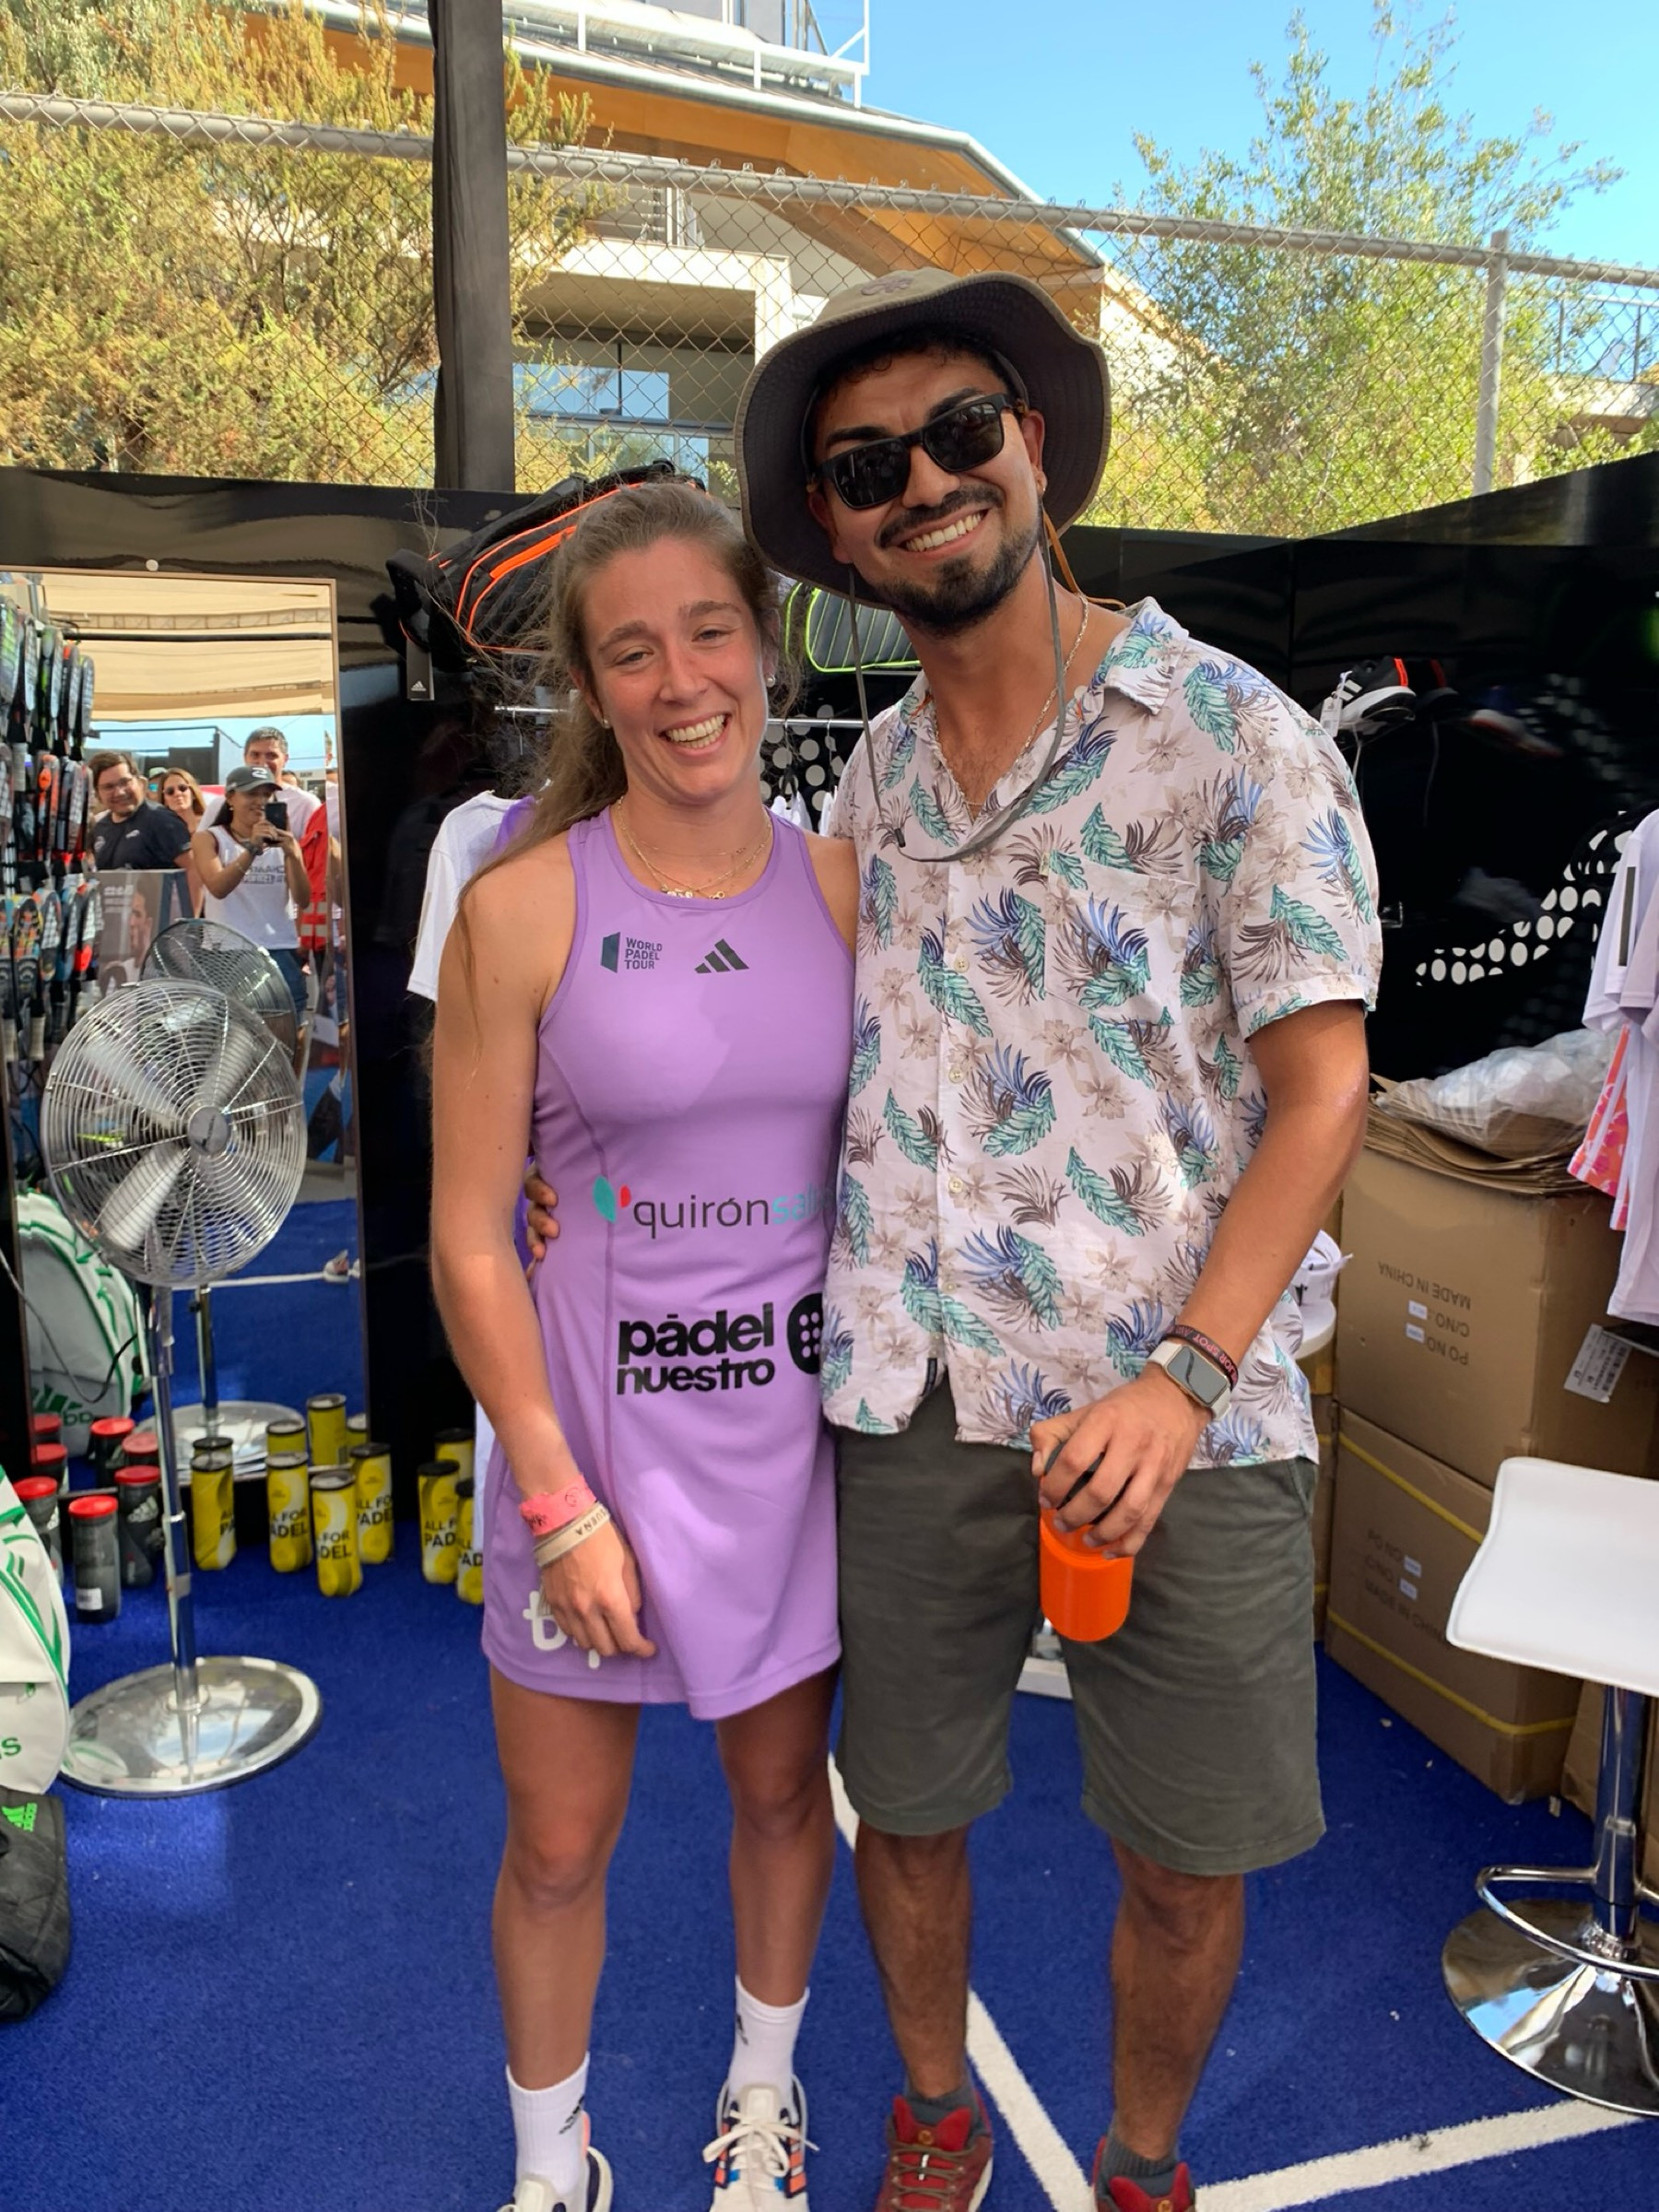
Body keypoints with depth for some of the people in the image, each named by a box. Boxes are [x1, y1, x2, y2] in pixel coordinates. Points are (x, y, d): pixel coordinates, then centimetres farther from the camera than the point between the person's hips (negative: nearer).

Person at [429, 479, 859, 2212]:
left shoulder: (842, 886, -2)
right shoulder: (522, 909, -12)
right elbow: (470, 1241, -10)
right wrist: (560, 1500, -12)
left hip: (796, 1418, 3)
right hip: (591, 1421, -2)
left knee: (782, 1787, 22)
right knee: (558, 1848, 15)